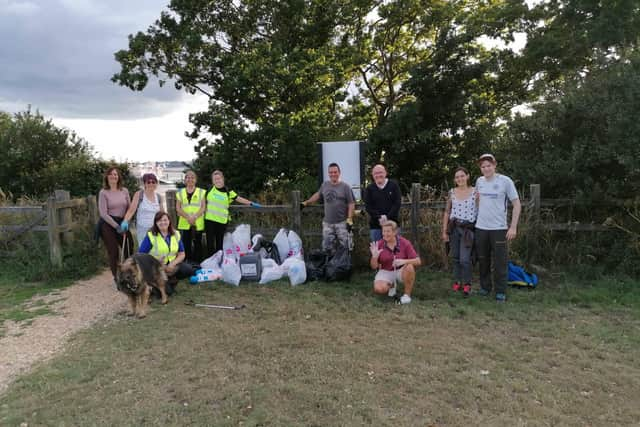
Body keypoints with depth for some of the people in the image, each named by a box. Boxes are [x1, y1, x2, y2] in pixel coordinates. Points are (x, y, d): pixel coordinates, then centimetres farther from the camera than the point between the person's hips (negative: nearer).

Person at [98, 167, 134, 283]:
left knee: (129, 248, 1)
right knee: (113, 252, -1)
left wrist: (126, 222, -7)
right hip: (108, 224, -4)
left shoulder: (124, 191, 5)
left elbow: (129, 208, 8)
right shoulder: (103, 192, -6)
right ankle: (117, 278, 12)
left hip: (122, 223, 4)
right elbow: (103, 213, -11)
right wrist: (116, 226, -15)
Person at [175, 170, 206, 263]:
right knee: (186, 245, 2)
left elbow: (203, 207, -1)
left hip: (198, 223, -1)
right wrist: (188, 217, -14)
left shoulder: (201, 192, 7)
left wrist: (194, 217, -17)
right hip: (184, 223, 1)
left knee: (197, 244, 3)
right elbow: (178, 208, 3)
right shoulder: (180, 193, 11)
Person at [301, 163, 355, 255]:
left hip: (342, 223, -4)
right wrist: (306, 202, 27)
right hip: (327, 223, 4)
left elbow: (351, 204, -5)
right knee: (326, 248, 6)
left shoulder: (345, 186, -4)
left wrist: (350, 219, -11)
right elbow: (317, 195, 26)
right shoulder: (325, 185, 8)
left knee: (343, 247, -3)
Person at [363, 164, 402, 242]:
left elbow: (397, 204, -4)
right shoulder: (369, 189, 6)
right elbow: (368, 206, -1)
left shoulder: (394, 186, 3)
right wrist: (379, 217, -15)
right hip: (375, 226, 1)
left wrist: (387, 217, -15)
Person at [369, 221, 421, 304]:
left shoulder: (405, 243, -15)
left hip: (401, 271, -1)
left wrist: (404, 261, -37)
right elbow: (374, 267, -8)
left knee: (409, 267, -35)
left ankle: (407, 294, -15)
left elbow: (418, 261, -18)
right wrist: (374, 256, -30)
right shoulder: (379, 245, -12)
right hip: (386, 272, 1)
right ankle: (391, 285, 9)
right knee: (378, 289, -27)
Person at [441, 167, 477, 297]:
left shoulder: (475, 192, -4)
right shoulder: (452, 192, 5)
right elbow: (447, 212, 10)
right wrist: (444, 231, 6)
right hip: (453, 227, 3)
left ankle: (467, 284, 10)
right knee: (455, 257, 9)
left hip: (468, 228, -3)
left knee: (464, 259, -9)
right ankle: (457, 281, 24)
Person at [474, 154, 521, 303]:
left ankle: (501, 292, 12)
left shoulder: (505, 181, -8)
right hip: (480, 228, 4)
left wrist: (513, 227, -12)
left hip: (499, 228, -4)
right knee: (483, 260, 13)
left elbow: (517, 204, -6)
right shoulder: (479, 181, 4)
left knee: (500, 262, 1)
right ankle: (485, 287, 27)